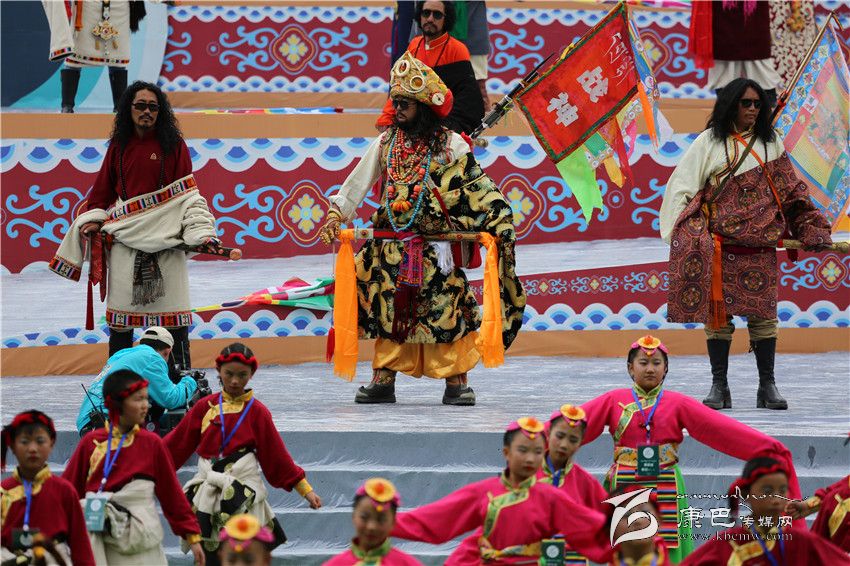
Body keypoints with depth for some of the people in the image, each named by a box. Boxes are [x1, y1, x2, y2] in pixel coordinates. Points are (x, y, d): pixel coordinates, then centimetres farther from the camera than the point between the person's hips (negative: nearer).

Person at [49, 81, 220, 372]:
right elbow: (103, 187, 14)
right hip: (126, 230, 2)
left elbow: (187, 191, 0)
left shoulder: (174, 145, 1)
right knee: (121, 302, 2)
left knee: (172, 303, -2)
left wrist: (200, 231, -9)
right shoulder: (119, 146, 9)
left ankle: (182, 371, 4)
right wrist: (94, 219, 1)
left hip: (166, 230, -2)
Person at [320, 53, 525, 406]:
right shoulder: (386, 143, 10)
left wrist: (499, 218, -12)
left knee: (444, 311, -5)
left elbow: (478, 185, -2)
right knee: (387, 311, 4)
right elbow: (357, 183, 10)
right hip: (391, 247, 4)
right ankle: (383, 380, 11)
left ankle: (456, 382, 1)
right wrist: (336, 215, -1)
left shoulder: (449, 145, 0)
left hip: (435, 249, -3)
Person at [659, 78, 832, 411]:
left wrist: (808, 232, 3)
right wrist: (681, 233, -9)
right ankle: (719, 387, 5)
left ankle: (767, 386, 5)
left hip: (760, 245, 1)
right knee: (717, 313, -1)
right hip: (719, 245, -1)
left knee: (762, 314, -1)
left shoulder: (771, 144, 12)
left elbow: (790, 192, 12)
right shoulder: (709, 142, 5)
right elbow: (681, 187, 1)